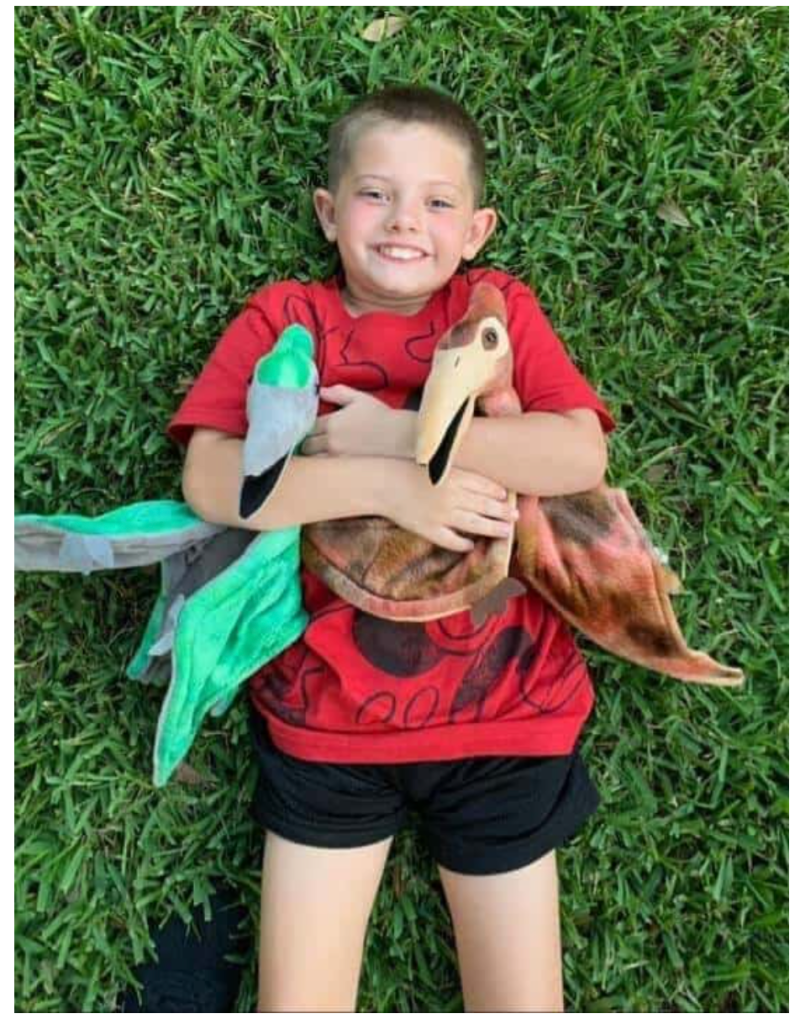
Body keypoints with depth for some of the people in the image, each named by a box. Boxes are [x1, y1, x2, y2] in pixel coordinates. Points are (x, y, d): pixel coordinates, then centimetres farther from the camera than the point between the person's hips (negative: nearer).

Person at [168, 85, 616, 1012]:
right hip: (324, 714, 0)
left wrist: (397, 433, -18)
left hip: (501, 707, 1)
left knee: (524, 1003, 9)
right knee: (296, 1004, 5)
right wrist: (388, 485, -21)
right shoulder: (283, 317, 2)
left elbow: (580, 455, -12)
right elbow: (209, 480, -12)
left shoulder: (500, 307, 3)